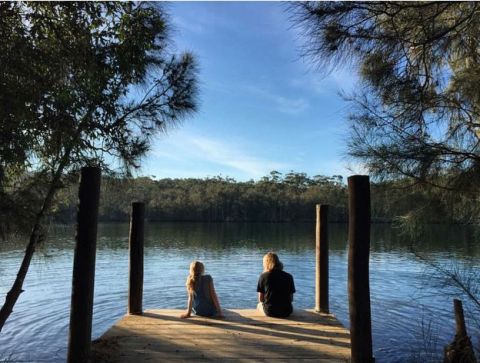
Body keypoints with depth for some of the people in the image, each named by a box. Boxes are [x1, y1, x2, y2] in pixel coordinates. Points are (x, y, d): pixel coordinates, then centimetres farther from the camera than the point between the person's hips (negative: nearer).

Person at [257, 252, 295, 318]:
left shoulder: (263, 276, -5)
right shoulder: (289, 276, 0)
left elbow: (260, 299, 0)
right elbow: (291, 298, 3)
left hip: (269, 312, -1)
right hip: (286, 312, 1)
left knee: (259, 305, 31)